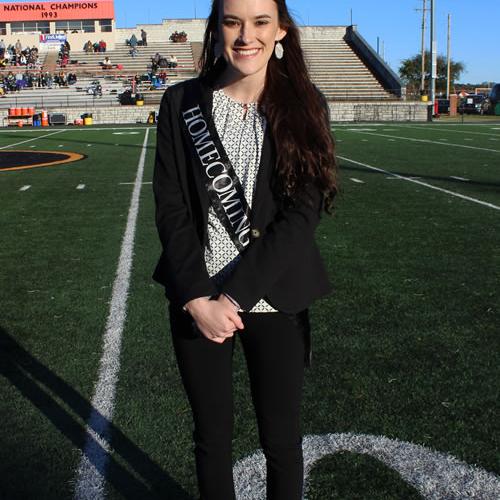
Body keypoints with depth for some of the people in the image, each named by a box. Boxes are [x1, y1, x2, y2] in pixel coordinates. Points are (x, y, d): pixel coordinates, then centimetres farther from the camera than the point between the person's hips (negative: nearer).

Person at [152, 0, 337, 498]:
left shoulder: (304, 105, -3)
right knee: (211, 434, 15)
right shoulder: (182, 103, -1)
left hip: (275, 298, 0)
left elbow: (302, 214, -10)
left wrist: (234, 295, -16)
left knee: (282, 438, 12)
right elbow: (170, 209, -3)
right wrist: (197, 299, -13)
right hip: (196, 298, 1)